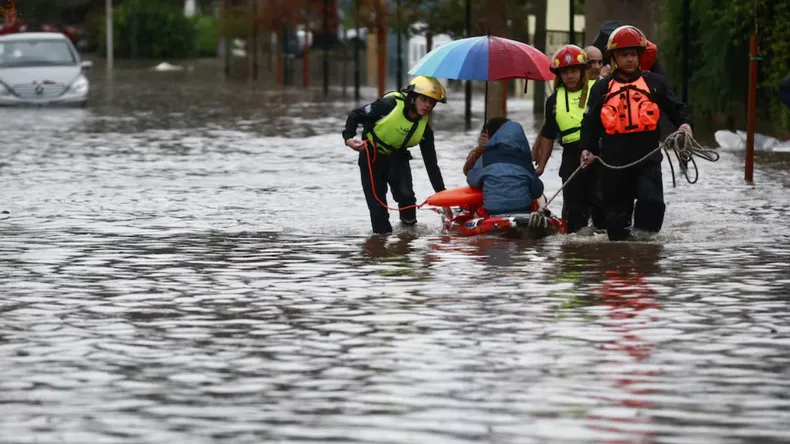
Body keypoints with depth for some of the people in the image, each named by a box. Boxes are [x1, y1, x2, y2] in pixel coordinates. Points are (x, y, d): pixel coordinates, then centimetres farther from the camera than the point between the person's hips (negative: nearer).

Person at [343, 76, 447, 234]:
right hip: (371, 155, -2)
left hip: (397, 157, 3)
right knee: (377, 201, -6)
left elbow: (431, 163, -9)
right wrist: (348, 138, -32)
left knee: (406, 195, -16)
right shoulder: (389, 105, -27)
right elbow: (355, 116, -15)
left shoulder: (424, 128, -15)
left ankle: (409, 227, 10)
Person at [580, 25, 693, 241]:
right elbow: (590, 122, 12)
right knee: (617, 208, 5)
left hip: (647, 154, -1)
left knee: (651, 200, -18)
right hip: (614, 157, 1)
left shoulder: (654, 83, 10)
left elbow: (676, 108, 11)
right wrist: (587, 148, -1)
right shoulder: (602, 88, 12)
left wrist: (684, 123, -9)